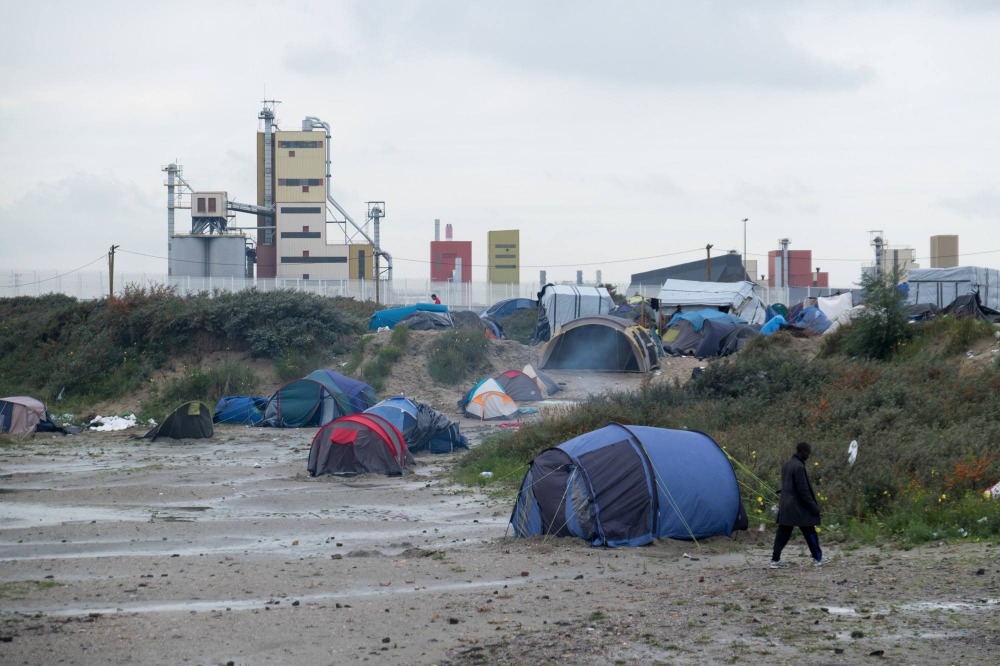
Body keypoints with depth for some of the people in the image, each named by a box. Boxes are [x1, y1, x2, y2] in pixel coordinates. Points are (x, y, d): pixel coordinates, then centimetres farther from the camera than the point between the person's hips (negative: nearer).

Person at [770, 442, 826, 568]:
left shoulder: (786, 465, 12)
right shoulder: (799, 467, -17)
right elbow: (803, 489, -18)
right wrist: (813, 506, -13)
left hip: (785, 506, 8)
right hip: (798, 507, -8)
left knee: (782, 533, 6)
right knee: (809, 533, 4)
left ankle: (775, 560, 2)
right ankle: (818, 558, 11)